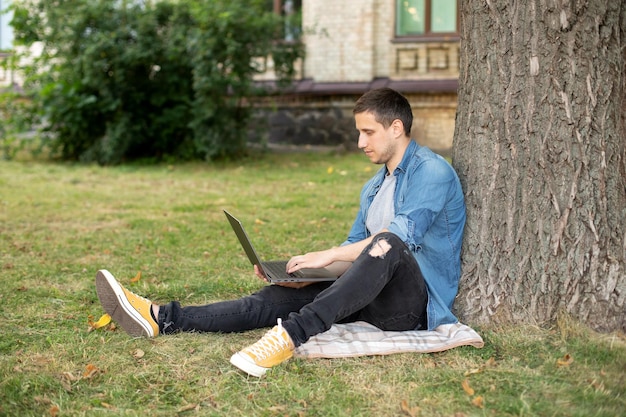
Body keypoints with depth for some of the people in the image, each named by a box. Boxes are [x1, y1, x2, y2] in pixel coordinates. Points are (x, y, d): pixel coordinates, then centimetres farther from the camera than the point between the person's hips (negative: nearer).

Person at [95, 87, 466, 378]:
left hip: (414, 306, -7)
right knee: (276, 297, -10)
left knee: (387, 244, -39)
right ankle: (163, 319, -20)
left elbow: (403, 236, -22)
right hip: (375, 299, 8)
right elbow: (353, 254, 19)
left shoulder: (432, 172, -8)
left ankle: (293, 333, -50)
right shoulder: (374, 188, 21)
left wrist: (326, 255, -20)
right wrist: (299, 271, 3)